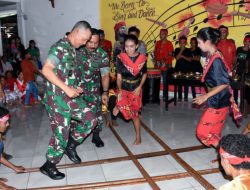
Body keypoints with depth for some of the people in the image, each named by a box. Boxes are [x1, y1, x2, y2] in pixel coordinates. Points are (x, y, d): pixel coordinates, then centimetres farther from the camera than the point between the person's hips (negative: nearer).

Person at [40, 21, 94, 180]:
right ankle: (49, 166, 20)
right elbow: (46, 70, -26)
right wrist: (67, 89, -26)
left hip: (70, 97, 9)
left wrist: (75, 88, 7)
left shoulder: (72, 49, 13)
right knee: (61, 133, 0)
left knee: (90, 120, 8)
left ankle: (70, 145, 25)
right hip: (57, 98, -9)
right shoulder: (60, 47, -15)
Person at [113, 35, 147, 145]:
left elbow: (144, 74, 4)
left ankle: (138, 137, 21)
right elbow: (119, 76, -9)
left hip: (136, 89, 0)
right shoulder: (121, 58, -10)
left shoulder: (142, 58, -7)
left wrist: (139, 87, -7)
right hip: (123, 88, 0)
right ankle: (118, 106, 14)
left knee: (135, 113, 6)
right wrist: (119, 90, -19)